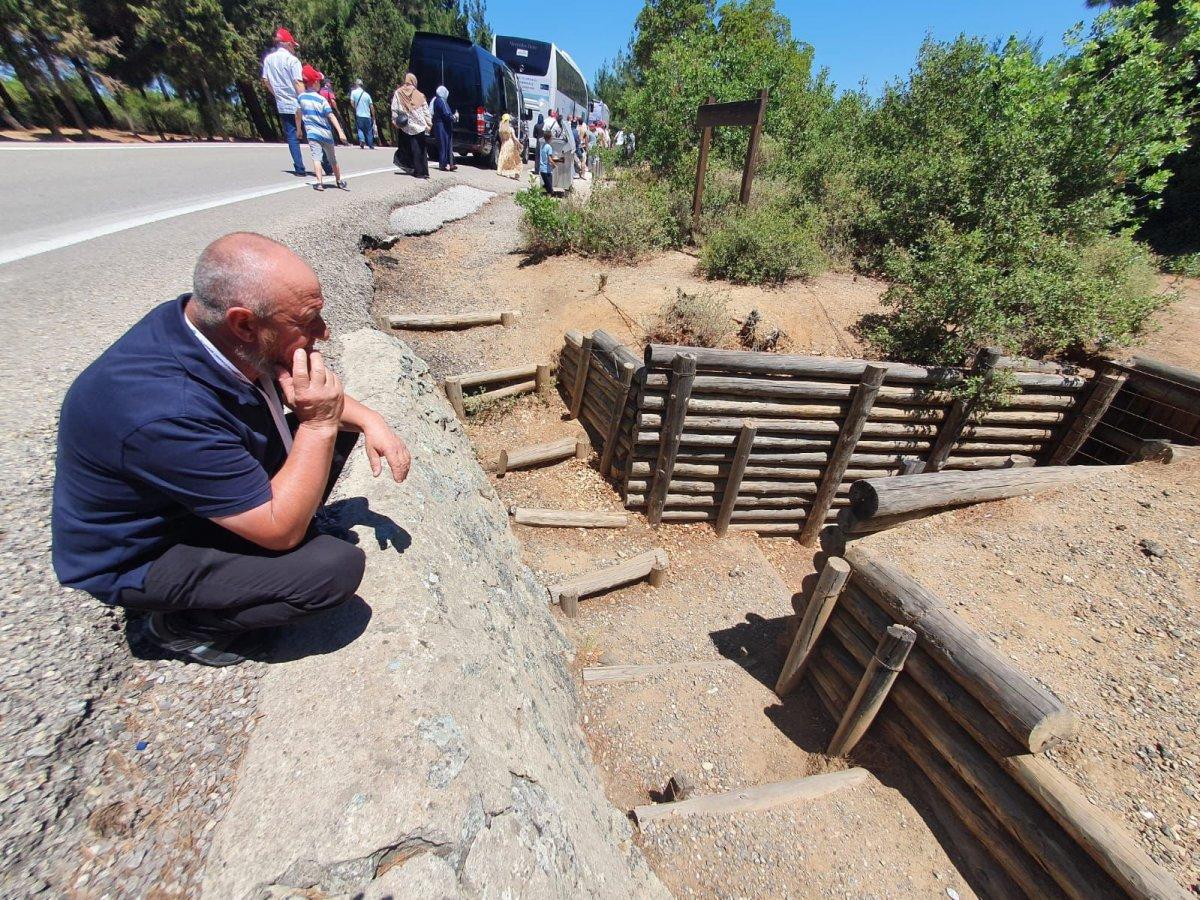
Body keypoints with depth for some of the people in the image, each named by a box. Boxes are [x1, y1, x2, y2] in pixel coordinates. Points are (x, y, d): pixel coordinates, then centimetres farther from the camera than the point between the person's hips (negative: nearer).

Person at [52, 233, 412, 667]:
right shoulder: (168, 411, -39)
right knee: (338, 566, -24)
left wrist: (367, 419, -12)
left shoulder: (207, 320, -16)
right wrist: (318, 424, -36)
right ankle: (184, 624, 1)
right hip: (136, 559, -7)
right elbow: (281, 530, -32)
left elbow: (290, 386, 4)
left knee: (338, 424, -1)